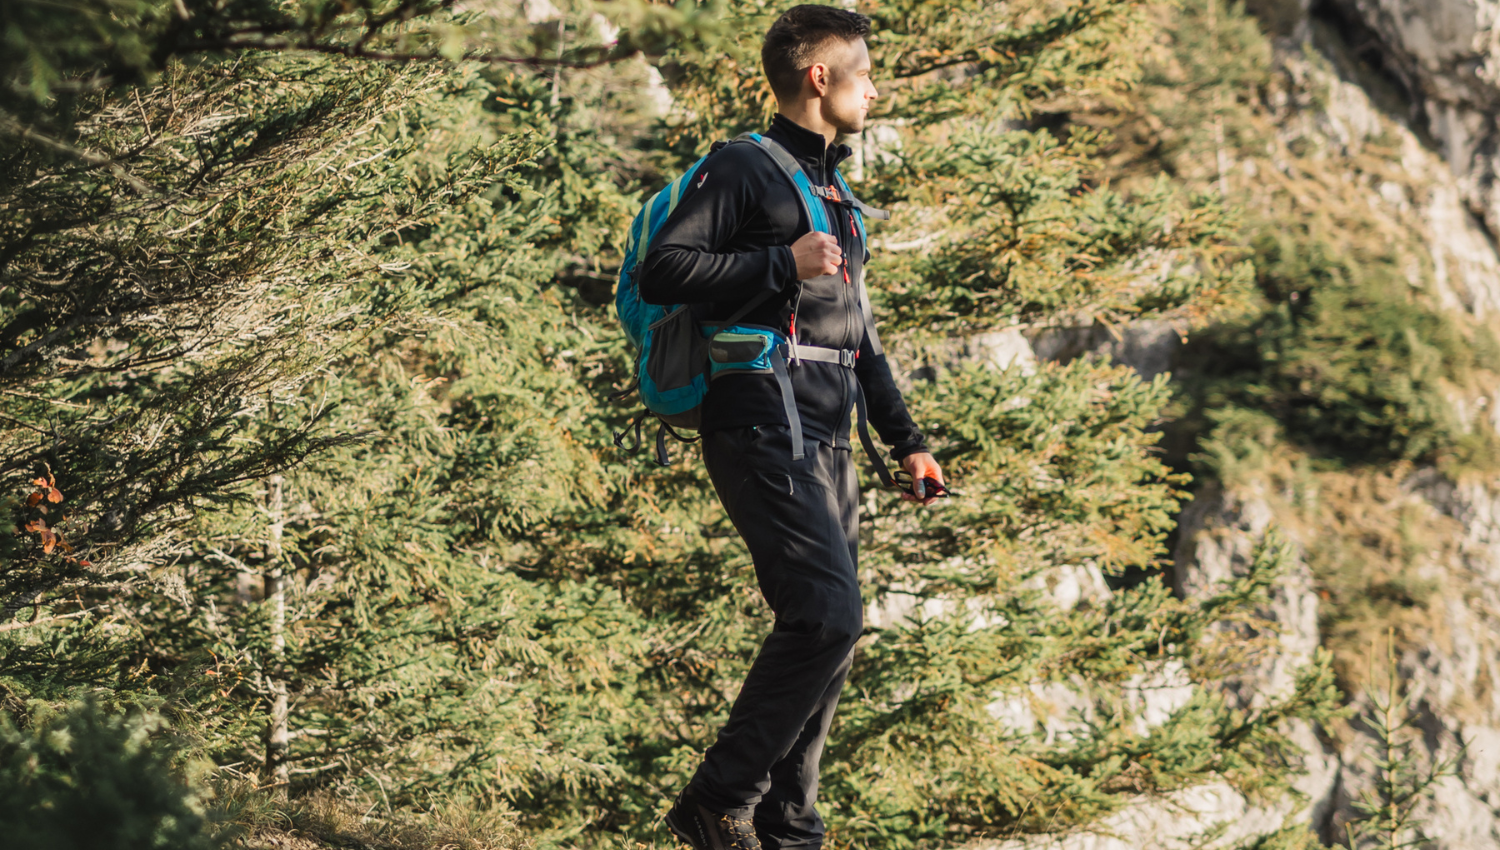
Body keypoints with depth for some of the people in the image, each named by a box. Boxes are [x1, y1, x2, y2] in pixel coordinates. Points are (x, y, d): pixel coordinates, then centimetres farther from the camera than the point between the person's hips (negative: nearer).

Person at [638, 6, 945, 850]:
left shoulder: (836, 196, 24)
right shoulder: (742, 169, -3)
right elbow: (664, 271, -14)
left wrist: (907, 439, 25)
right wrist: (783, 265, -15)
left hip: (827, 444, 9)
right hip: (763, 429, -9)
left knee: (832, 632, 6)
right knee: (827, 615, -19)